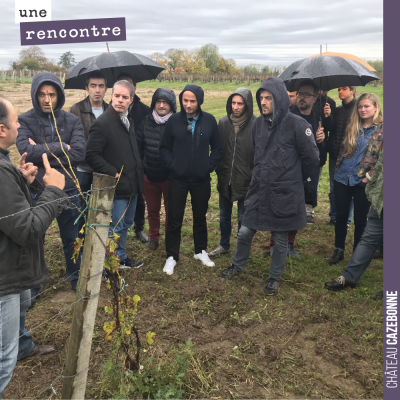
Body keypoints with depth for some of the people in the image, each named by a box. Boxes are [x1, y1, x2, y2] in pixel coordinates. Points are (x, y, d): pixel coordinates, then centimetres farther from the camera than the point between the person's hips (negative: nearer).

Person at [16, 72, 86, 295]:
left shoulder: (72, 121, -1)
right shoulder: (25, 121, -5)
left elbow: (80, 153, -15)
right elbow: (26, 151, -21)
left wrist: (43, 152, -17)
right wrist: (61, 148, -17)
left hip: (68, 190, 2)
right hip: (36, 191, -1)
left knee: (72, 239, 17)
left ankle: (76, 278, 39)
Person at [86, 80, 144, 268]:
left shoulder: (129, 121, 12)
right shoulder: (102, 123, -16)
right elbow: (92, 155, -19)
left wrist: (139, 171, 13)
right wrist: (113, 173, -19)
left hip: (132, 184, 9)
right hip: (116, 186, -9)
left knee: (126, 223, 20)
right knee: (116, 227, 1)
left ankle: (121, 258, 36)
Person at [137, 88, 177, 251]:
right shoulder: (146, 121, 0)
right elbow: (138, 146, 9)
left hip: (170, 176, -3)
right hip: (149, 176, 3)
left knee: (171, 211, 11)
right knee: (152, 210, 17)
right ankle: (154, 237, 37)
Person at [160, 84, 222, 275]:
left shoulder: (209, 120, -3)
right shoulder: (174, 120, -5)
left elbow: (216, 147, 5)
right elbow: (164, 147, 2)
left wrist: (210, 166, -3)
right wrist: (172, 165, -9)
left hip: (202, 179, 1)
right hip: (178, 179, -1)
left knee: (200, 217, 16)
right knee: (174, 219, 5)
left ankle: (201, 251, 34)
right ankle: (171, 256, 20)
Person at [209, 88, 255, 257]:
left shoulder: (255, 124, -13)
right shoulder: (223, 122, -1)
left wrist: (253, 176, -9)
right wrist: (218, 169, 6)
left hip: (245, 180, -4)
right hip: (225, 179, 4)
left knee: (243, 218, 12)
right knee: (224, 216, 19)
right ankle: (224, 245, 39)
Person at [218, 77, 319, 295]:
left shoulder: (296, 124, -14)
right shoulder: (258, 123, 2)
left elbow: (312, 158, -6)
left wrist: (294, 178, 6)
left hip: (284, 194, -4)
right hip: (258, 190, 4)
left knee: (280, 240, 11)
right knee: (245, 232, 11)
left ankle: (274, 278, 32)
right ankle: (238, 266, 37)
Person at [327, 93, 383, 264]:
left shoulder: (381, 129, -4)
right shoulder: (352, 127, 7)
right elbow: (342, 149, 17)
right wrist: (339, 166, 4)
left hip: (363, 181, -3)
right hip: (342, 178, 3)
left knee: (360, 219, 7)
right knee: (341, 216, 10)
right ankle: (339, 250, 24)